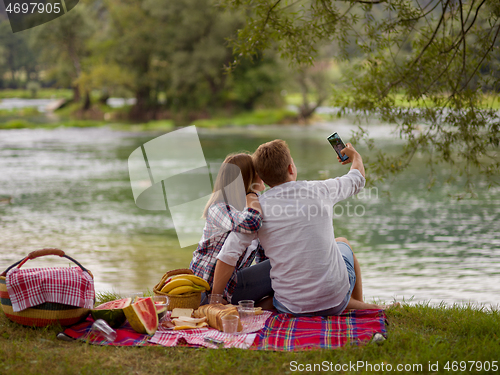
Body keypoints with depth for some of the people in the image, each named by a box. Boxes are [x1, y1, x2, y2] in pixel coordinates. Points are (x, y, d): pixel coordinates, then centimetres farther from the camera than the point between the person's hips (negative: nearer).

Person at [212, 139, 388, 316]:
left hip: (292, 306, -1)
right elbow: (357, 179, 15)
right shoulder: (319, 191, -7)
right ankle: (357, 304, 47)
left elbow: (227, 257, -14)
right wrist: (355, 156, 38)